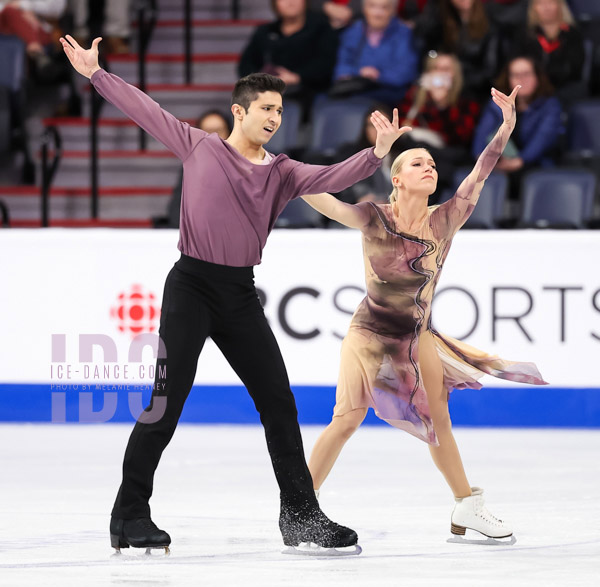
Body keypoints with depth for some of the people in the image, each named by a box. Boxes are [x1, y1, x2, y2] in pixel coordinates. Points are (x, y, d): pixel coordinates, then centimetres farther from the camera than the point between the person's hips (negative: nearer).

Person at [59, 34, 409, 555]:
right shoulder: (199, 147, 2)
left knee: (279, 404, 4)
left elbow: (332, 178, -6)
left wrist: (377, 153, -22)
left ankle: (301, 516, 13)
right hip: (191, 287, -4)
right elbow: (145, 110, 3)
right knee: (168, 404, -9)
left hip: (241, 296, 4)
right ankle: (130, 515, 1)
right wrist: (95, 73, 0)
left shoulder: (282, 173, 8)